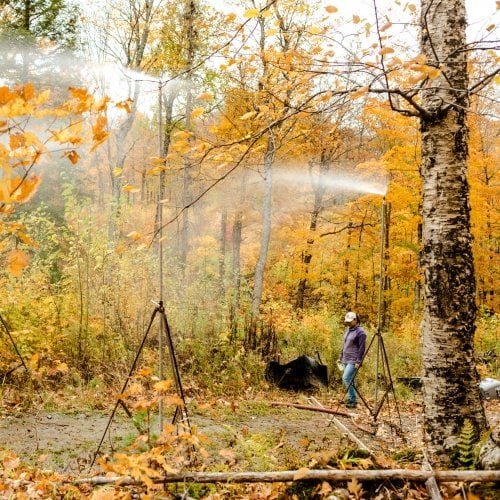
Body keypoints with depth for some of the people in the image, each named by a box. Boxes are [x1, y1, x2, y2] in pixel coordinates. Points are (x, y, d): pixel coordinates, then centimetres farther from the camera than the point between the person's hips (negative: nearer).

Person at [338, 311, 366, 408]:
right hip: (345, 360, 9)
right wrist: (341, 357, 21)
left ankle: (353, 400, -11)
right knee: (349, 380, 10)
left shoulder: (360, 332, -11)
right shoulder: (348, 329, 15)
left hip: (353, 361, -9)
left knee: (346, 378, -16)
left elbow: (361, 348, -14)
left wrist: (358, 361, -18)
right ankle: (351, 400, 17)